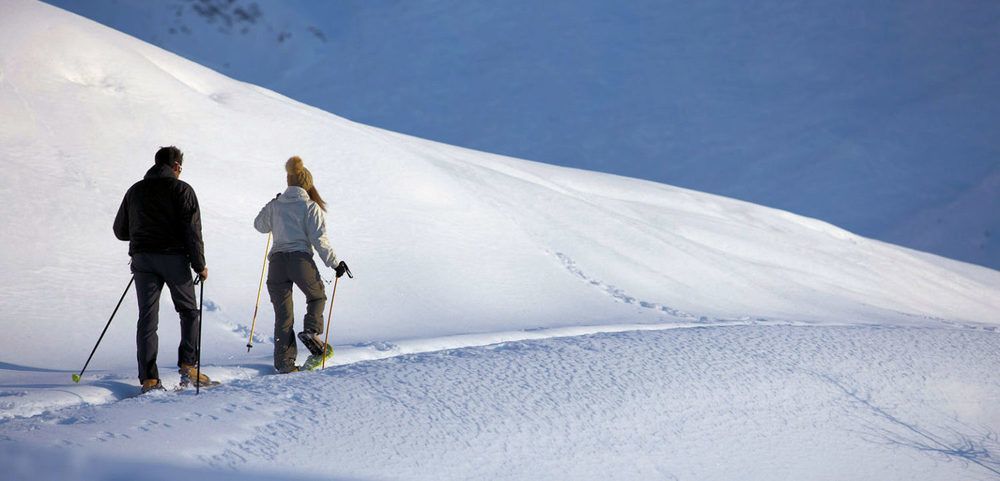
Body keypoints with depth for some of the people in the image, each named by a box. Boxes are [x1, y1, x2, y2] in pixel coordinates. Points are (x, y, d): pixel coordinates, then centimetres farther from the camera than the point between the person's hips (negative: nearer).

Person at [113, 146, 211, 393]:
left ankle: (149, 379, -5)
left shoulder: (135, 190, 13)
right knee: (189, 311, 12)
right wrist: (199, 265, -3)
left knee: (147, 319, 2)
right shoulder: (181, 189, -1)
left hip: (142, 260, 4)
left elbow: (120, 231, 17)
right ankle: (188, 366, 2)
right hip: (174, 258, -3)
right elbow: (192, 230, -8)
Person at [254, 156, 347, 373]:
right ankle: (311, 331, 2)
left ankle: (284, 361, 3)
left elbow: (260, 225, 28)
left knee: (283, 314, 7)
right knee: (317, 297, 25)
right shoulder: (311, 207, -1)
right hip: (301, 259, -3)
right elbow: (319, 239, -7)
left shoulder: (275, 205, 10)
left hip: (277, 261, 3)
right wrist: (335, 263, -1)